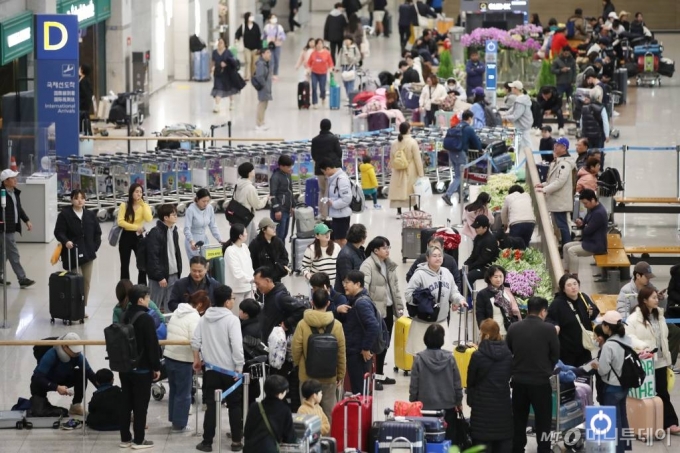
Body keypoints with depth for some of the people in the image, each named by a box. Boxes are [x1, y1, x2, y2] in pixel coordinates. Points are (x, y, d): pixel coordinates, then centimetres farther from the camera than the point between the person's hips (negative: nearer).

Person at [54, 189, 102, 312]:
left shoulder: (90, 215, 10)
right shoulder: (64, 215, -5)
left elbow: (97, 232, 16)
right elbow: (59, 232, -7)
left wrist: (95, 246, 6)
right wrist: (66, 241, -25)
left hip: (88, 254, 5)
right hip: (72, 254, -5)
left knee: (86, 282, 6)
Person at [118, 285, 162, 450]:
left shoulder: (125, 316, 6)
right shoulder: (146, 318, -18)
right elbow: (152, 345, -17)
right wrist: (156, 367, -9)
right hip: (142, 368, -7)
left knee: (126, 402, 11)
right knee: (141, 404, 1)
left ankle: (125, 438, 16)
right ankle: (138, 440, 6)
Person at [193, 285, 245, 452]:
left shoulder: (205, 318, 2)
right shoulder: (232, 319, -15)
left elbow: (195, 341, 3)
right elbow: (237, 346, -21)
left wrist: (197, 359, 17)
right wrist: (239, 368, -13)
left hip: (211, 369, 4)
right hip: (230, 370, -4)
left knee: (211, 406, 8)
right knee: (235, 406, 8)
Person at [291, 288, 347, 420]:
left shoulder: (303, 324, -12)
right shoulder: (336, 325, -8)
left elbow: (296, 349, -7)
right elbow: (341, 353, -3)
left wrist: (297, 364, 14)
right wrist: (341, 374, 10)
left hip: (307, 375, -1)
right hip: (329, 376, 1)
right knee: (329, 410, 9)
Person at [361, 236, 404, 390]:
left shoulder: (389, 265, 13)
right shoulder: (368, 265, -13)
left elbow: (395, 286, 19)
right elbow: (364, 288, -20)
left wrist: (399, 306, 16)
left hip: (388, 308, 8)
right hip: (375, 310, -8)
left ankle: (380, 374, 24)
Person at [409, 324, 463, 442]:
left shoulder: (419, 359, -11)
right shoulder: (449, 358, -7)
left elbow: (414, 385, -6)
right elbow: (457, 383, 0)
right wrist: (459, 402, 15)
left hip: (426, 407, -1)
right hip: (448, 407, 1)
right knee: (449, 439, 8)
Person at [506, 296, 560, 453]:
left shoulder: (514, 328, -2)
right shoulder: (549, 329, -12)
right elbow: (555, 355, -1)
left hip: (519, 380, 3)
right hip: (541, 381, -3)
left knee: (518, 420, 14)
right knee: (543, 421, 6)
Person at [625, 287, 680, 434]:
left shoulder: (659, 315, 10)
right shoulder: (634, 318, -12)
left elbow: (664, 338, 15)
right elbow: (629, 337, -18)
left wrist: (668, 358, 15)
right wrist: (642, 346, -32)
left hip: (660, 360, 6)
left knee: (663, 393, 6)